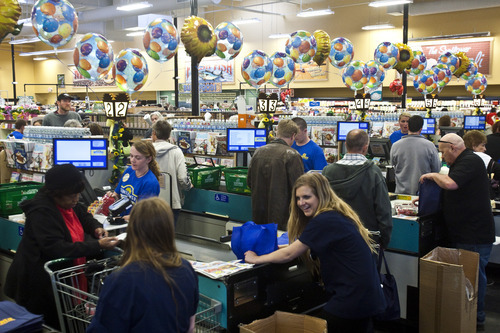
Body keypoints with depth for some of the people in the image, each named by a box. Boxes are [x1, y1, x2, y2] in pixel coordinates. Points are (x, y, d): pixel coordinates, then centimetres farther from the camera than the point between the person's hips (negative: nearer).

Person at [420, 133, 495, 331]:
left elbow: (450, 183, -31)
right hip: (461, 233, 11)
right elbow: (450, 191, 26)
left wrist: (432, 175, -12)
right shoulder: (461, 162, 18)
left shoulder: (471, 161, -16)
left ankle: (477, 319, 11)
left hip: (474, 235, -11)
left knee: (474, 275, 0)